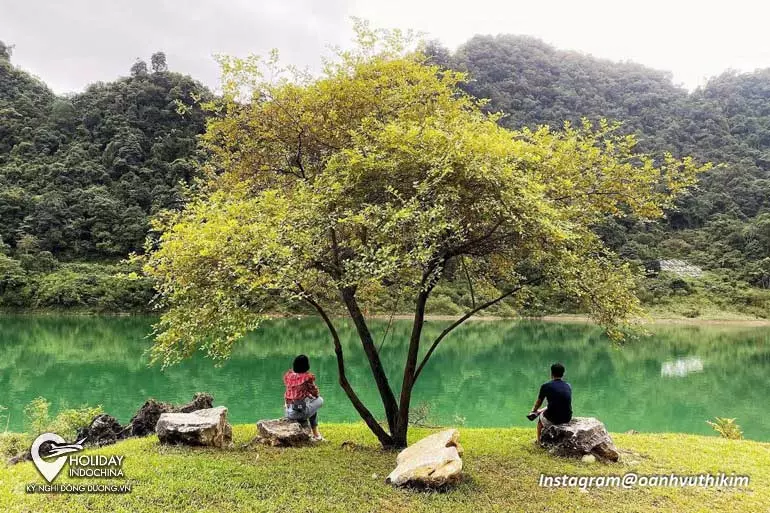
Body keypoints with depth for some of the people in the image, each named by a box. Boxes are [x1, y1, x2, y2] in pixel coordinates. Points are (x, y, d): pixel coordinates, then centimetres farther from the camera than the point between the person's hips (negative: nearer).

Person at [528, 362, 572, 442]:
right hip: (567, 418, 4)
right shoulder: (568, 386, 8)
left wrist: (534, 411, 33)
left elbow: (538, 402, 9)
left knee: (540, 417, 30)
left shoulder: (546, 386, -6)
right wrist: (542, 410, 34)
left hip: (553, 419, -4)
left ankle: (539, 442, 41)